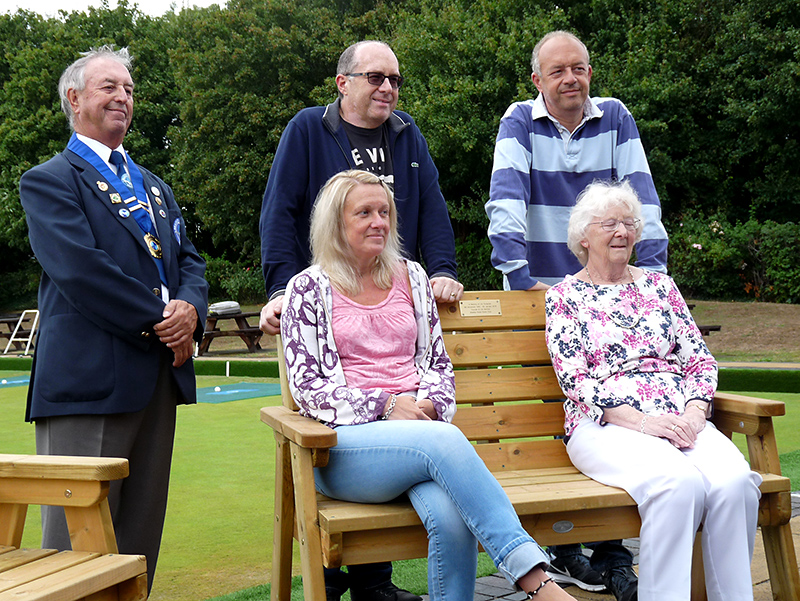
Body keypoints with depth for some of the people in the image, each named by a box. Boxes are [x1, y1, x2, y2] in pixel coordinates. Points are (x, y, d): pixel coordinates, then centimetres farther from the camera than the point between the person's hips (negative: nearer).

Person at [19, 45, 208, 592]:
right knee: (77, 538, -3)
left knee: (141, 534, 10)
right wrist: (158, 319, -13)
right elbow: (80, 269, -14)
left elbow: (188, 259, 15)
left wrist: (190, 310, -7)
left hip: (160, 375, 7)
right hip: (89, 379, -7)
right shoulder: (49, 181, 0)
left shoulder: (155, 188, 24)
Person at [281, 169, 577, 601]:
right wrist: (384, 406, -12)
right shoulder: (307, 289, 7)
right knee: (445, 440, -36)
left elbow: (439, 361, 21)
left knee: (451, 517, -32)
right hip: (346, 443, -3)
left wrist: (429, 404, -2)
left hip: (421, 428, 3)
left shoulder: (411, 277, 19)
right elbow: (307, 387, 1)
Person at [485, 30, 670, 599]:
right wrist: (521, 275, -24)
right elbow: (505, 201, -14)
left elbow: (643, 200, -1)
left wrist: (651, 272, -10)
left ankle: (611, 553, 6)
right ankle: (563, 550, 12)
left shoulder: (616, 119, 4)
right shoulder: (520, 122, -2)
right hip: (539, 290, -2)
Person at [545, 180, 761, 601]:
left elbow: (700, 360, 16)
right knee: (679, 483, -34)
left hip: (681, 420, 4)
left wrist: (694, 414, -5)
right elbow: (574, 380, -2)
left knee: (735, 481, -28)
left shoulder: (660, 286, 22)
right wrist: (640, 421, -14)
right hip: (605, 426, -4)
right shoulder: (564, 297, 10)